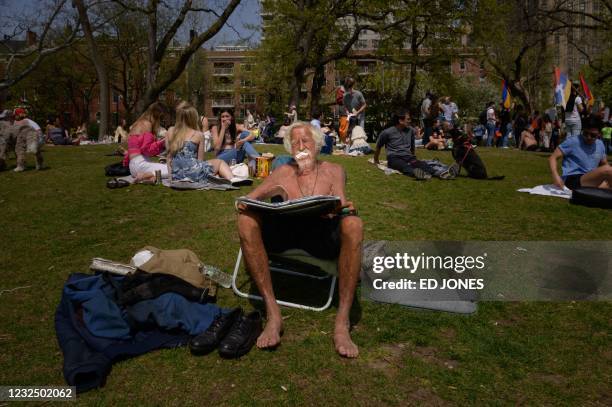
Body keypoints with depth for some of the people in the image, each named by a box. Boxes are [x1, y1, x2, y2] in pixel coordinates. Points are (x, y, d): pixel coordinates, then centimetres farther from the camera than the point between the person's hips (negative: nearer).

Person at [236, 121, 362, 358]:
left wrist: (343, 207, -20)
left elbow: (340, 204, 6)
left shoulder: (333, 171, 23)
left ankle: (342, 321, -33)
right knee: (246, 219, -28)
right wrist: (245, 202, -10)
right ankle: (272, 312, -30)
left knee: (353, 224, -35)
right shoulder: (283, 172, 27)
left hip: (322, 231, -1)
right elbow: (251, 197, 15)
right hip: (284, 230, 2)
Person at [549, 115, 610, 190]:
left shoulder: (600, 145, 13)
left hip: (591, 182, 6)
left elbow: (604, 164, 25)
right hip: (573, 181, -6)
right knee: (607, 169, -27)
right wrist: (555, 176, -27)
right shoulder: (572, 142, -5)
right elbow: (553, 157, -9)